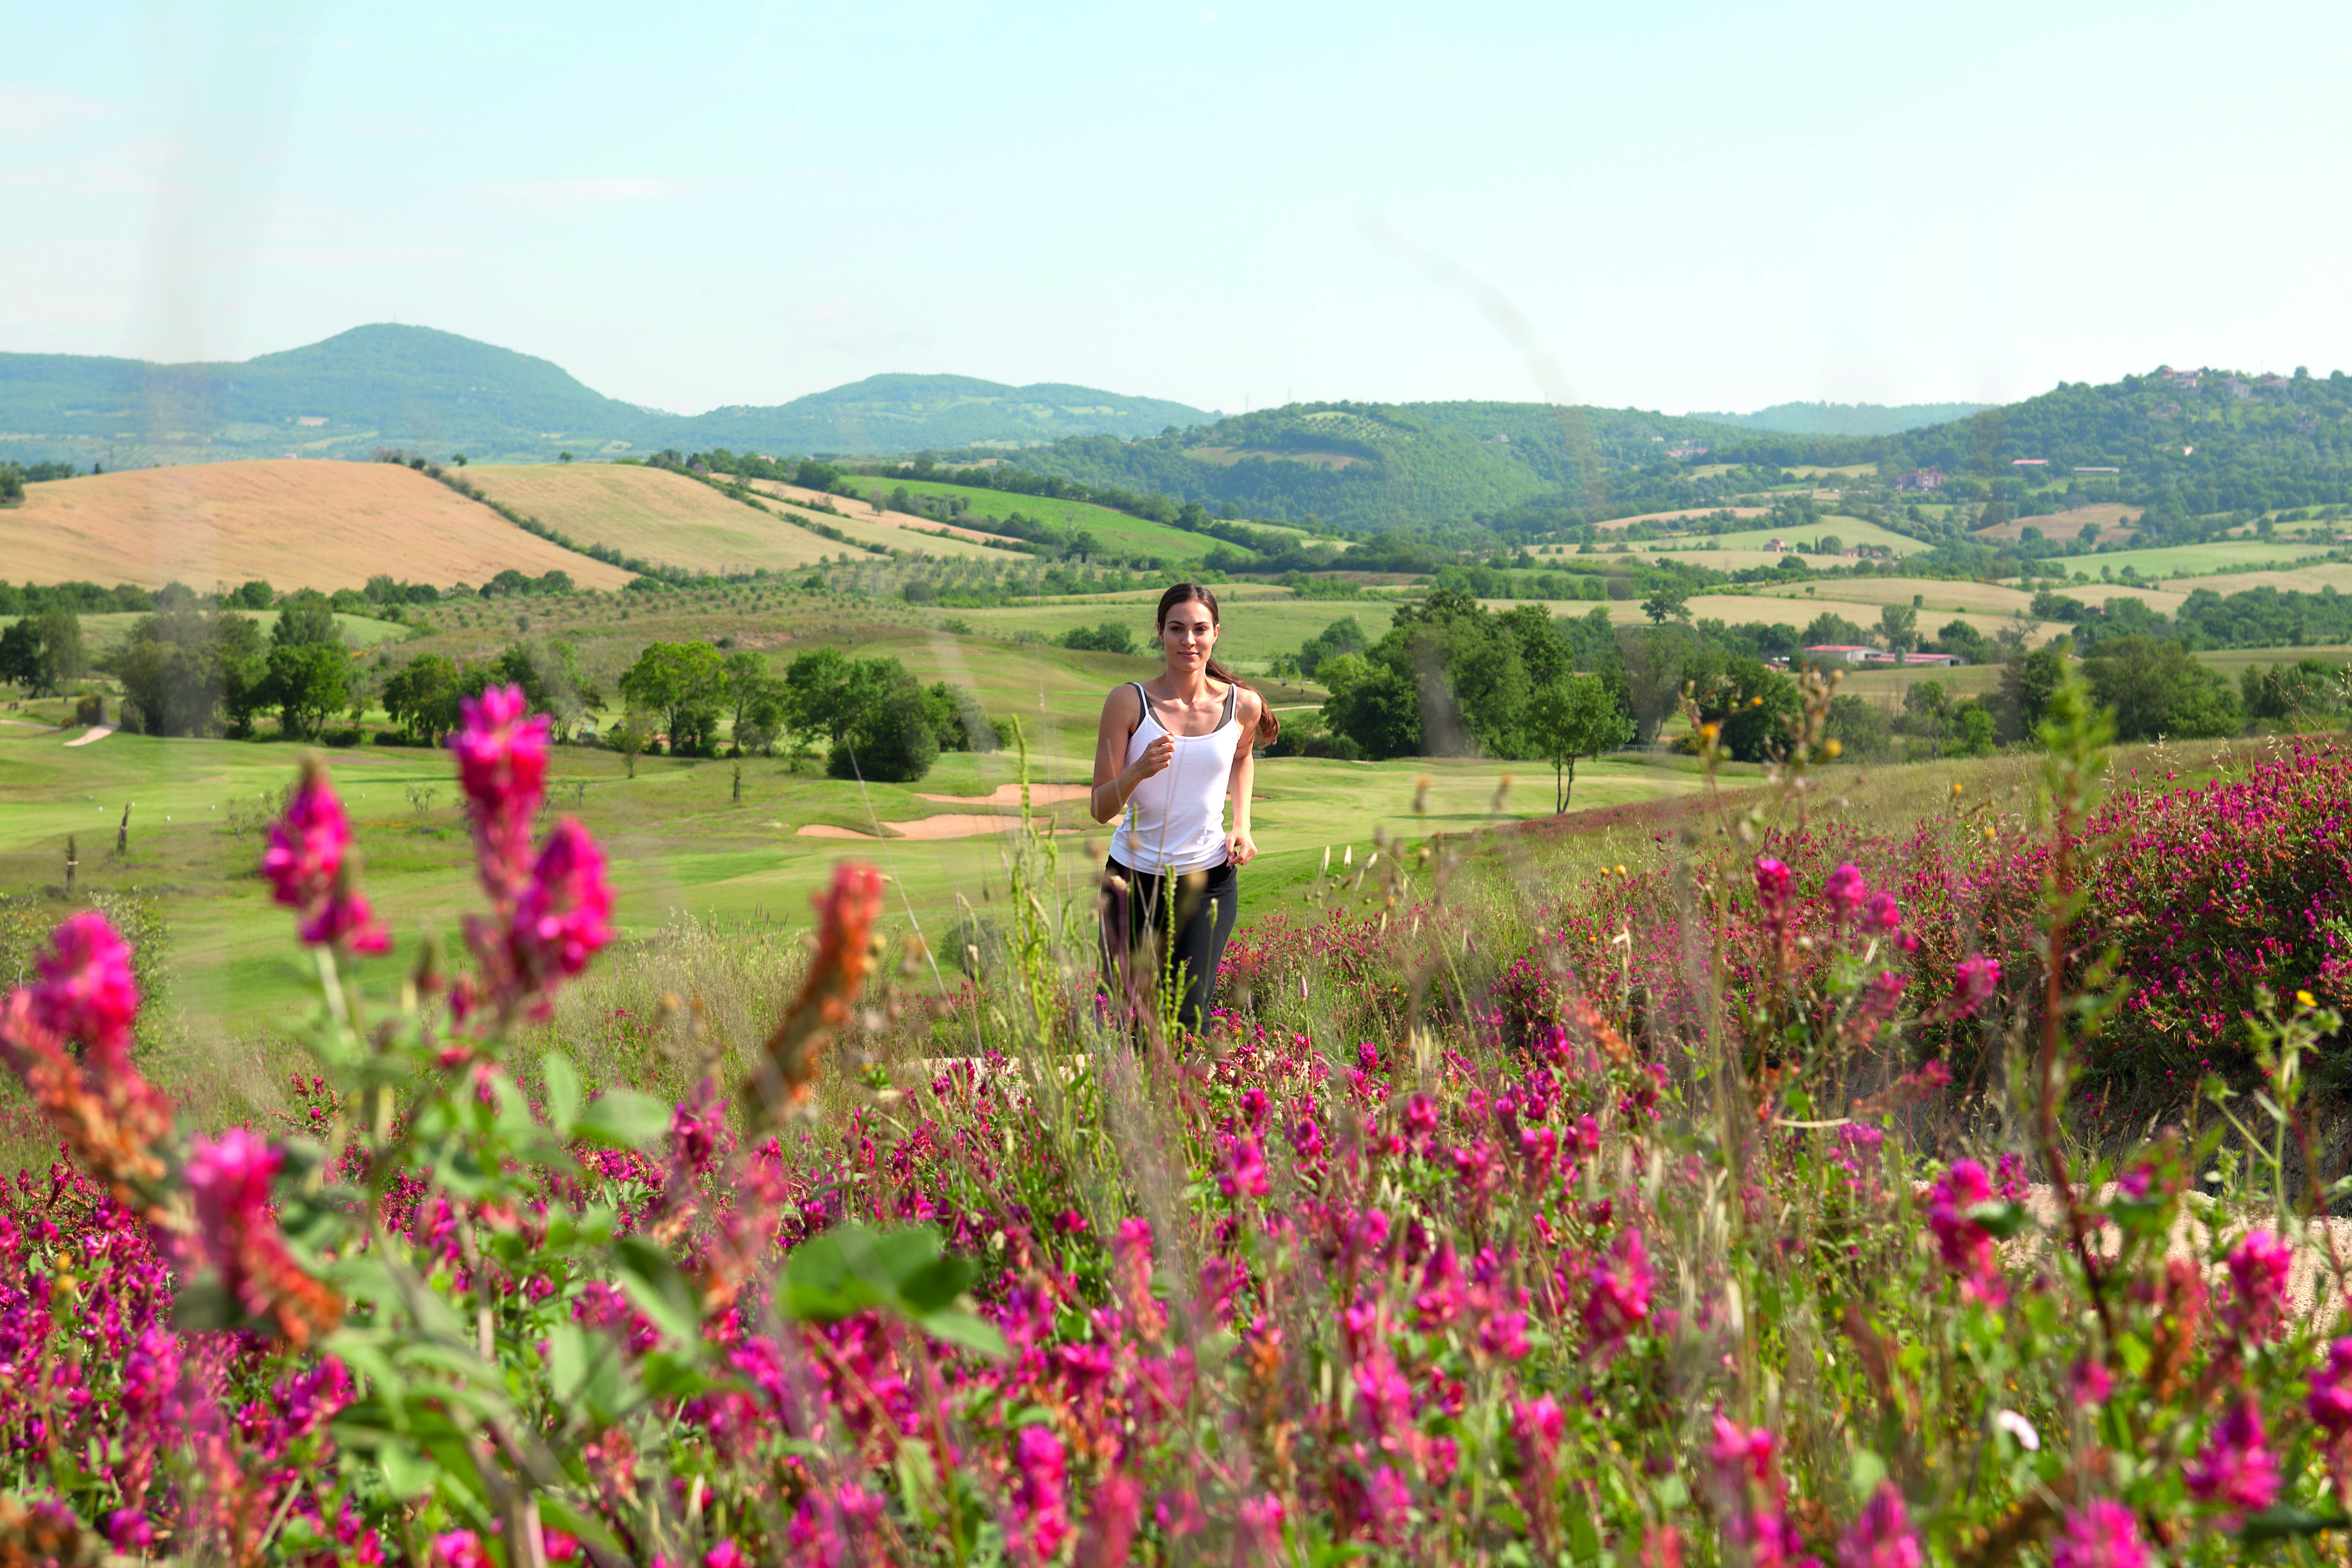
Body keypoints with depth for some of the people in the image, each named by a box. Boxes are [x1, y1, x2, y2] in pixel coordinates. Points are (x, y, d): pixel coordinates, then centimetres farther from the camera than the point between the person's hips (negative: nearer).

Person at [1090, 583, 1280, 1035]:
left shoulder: (1244, 706, -2)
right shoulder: (1129, 702, -8)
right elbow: (1100, 807, -8)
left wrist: (1242, 823, 7)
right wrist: (1140, 770, -27)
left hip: (1210, 880, 1)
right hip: (1134, 878, -1)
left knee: (1189, 1018, -6)